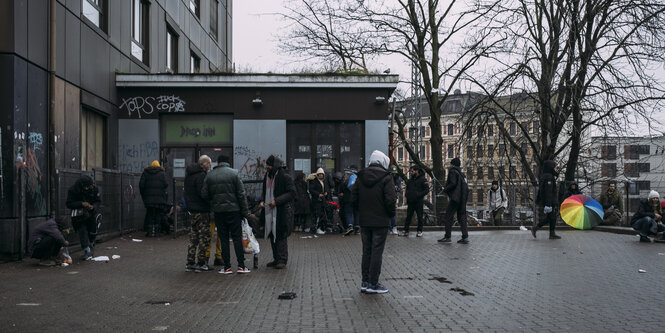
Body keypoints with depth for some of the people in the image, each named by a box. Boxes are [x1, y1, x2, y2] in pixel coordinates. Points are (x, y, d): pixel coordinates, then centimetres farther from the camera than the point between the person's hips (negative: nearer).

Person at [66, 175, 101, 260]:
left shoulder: (94, 189, -7)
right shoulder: (73, 190, -14)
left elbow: (97, 201, 5)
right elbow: (69, 204, -15)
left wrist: (93, 206, -17)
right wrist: (81, 203, -27)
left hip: (91, 213, 2)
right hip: (79, 214, -2)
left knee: (92, 232, 6)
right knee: (82, 231, -13)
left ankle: (91, 247, 27)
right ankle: (87, 251, -15)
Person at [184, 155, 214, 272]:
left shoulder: (188, 175, 15)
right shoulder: (201, 175, -15)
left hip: (191, 210, 9)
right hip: (202, 211, -9)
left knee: (193, 237, 14)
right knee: (204, 237, -2)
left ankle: (190, 263, 16)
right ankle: (201, 263, 0)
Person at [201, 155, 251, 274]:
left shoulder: (209, 175, 4)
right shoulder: (234, 173, -3)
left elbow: (204, 195, 1)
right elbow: (241, 194, -6)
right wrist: (245, 211, -2)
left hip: (218, 210, 2)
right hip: (233, 209, -2)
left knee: (223, 239, 7)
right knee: (237, 237, 4)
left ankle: (227, 267, 6)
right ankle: (241, 266, 3)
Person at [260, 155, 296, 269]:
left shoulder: (284, 176, -10)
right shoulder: (267, 176, 13)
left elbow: (292, 193, -14)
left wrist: (277, 201, -20)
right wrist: (262, 201, 5)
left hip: (282, 211, -7)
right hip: (269, 211, 7)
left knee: (280, 236, -7)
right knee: (272, 235, 11)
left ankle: (282, 260, -1)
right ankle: (276, 259, 21)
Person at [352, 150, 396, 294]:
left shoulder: (360, 177, 6)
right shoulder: (386, 177, -10)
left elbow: (354, 197, 6)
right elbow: (390, 199, -16)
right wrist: (391, 213, 0)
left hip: (364, 221, 5)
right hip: (381, 221, -5)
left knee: (366, 251, 13)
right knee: (377, 252, 0)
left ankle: (365, 282, 17)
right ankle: (373, 284, 3)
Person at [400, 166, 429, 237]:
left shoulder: (422, 179, -4)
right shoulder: (409, 180, 16)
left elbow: (427, 190, -9)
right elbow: (407, 189, 28)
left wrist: (419, 194, -19)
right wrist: (407, 195, 8)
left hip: (419, 202, -5)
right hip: (410, 202, 5)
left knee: (420, 217, 2)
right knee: (408, 216, 4)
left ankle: (420, 231, 10)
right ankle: (405, 231, 6)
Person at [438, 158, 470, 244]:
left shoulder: (452, 171, -5)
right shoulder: (461, 173, 19)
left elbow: (453, 184, -18)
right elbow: (465, 186, 17)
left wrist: (445, 189, -4)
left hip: (456, 198, -8)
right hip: (462, 198, 8)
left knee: (448, 216, -3)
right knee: (461, 217, 9)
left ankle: (447, 237, -4)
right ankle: (465, 237, 4)